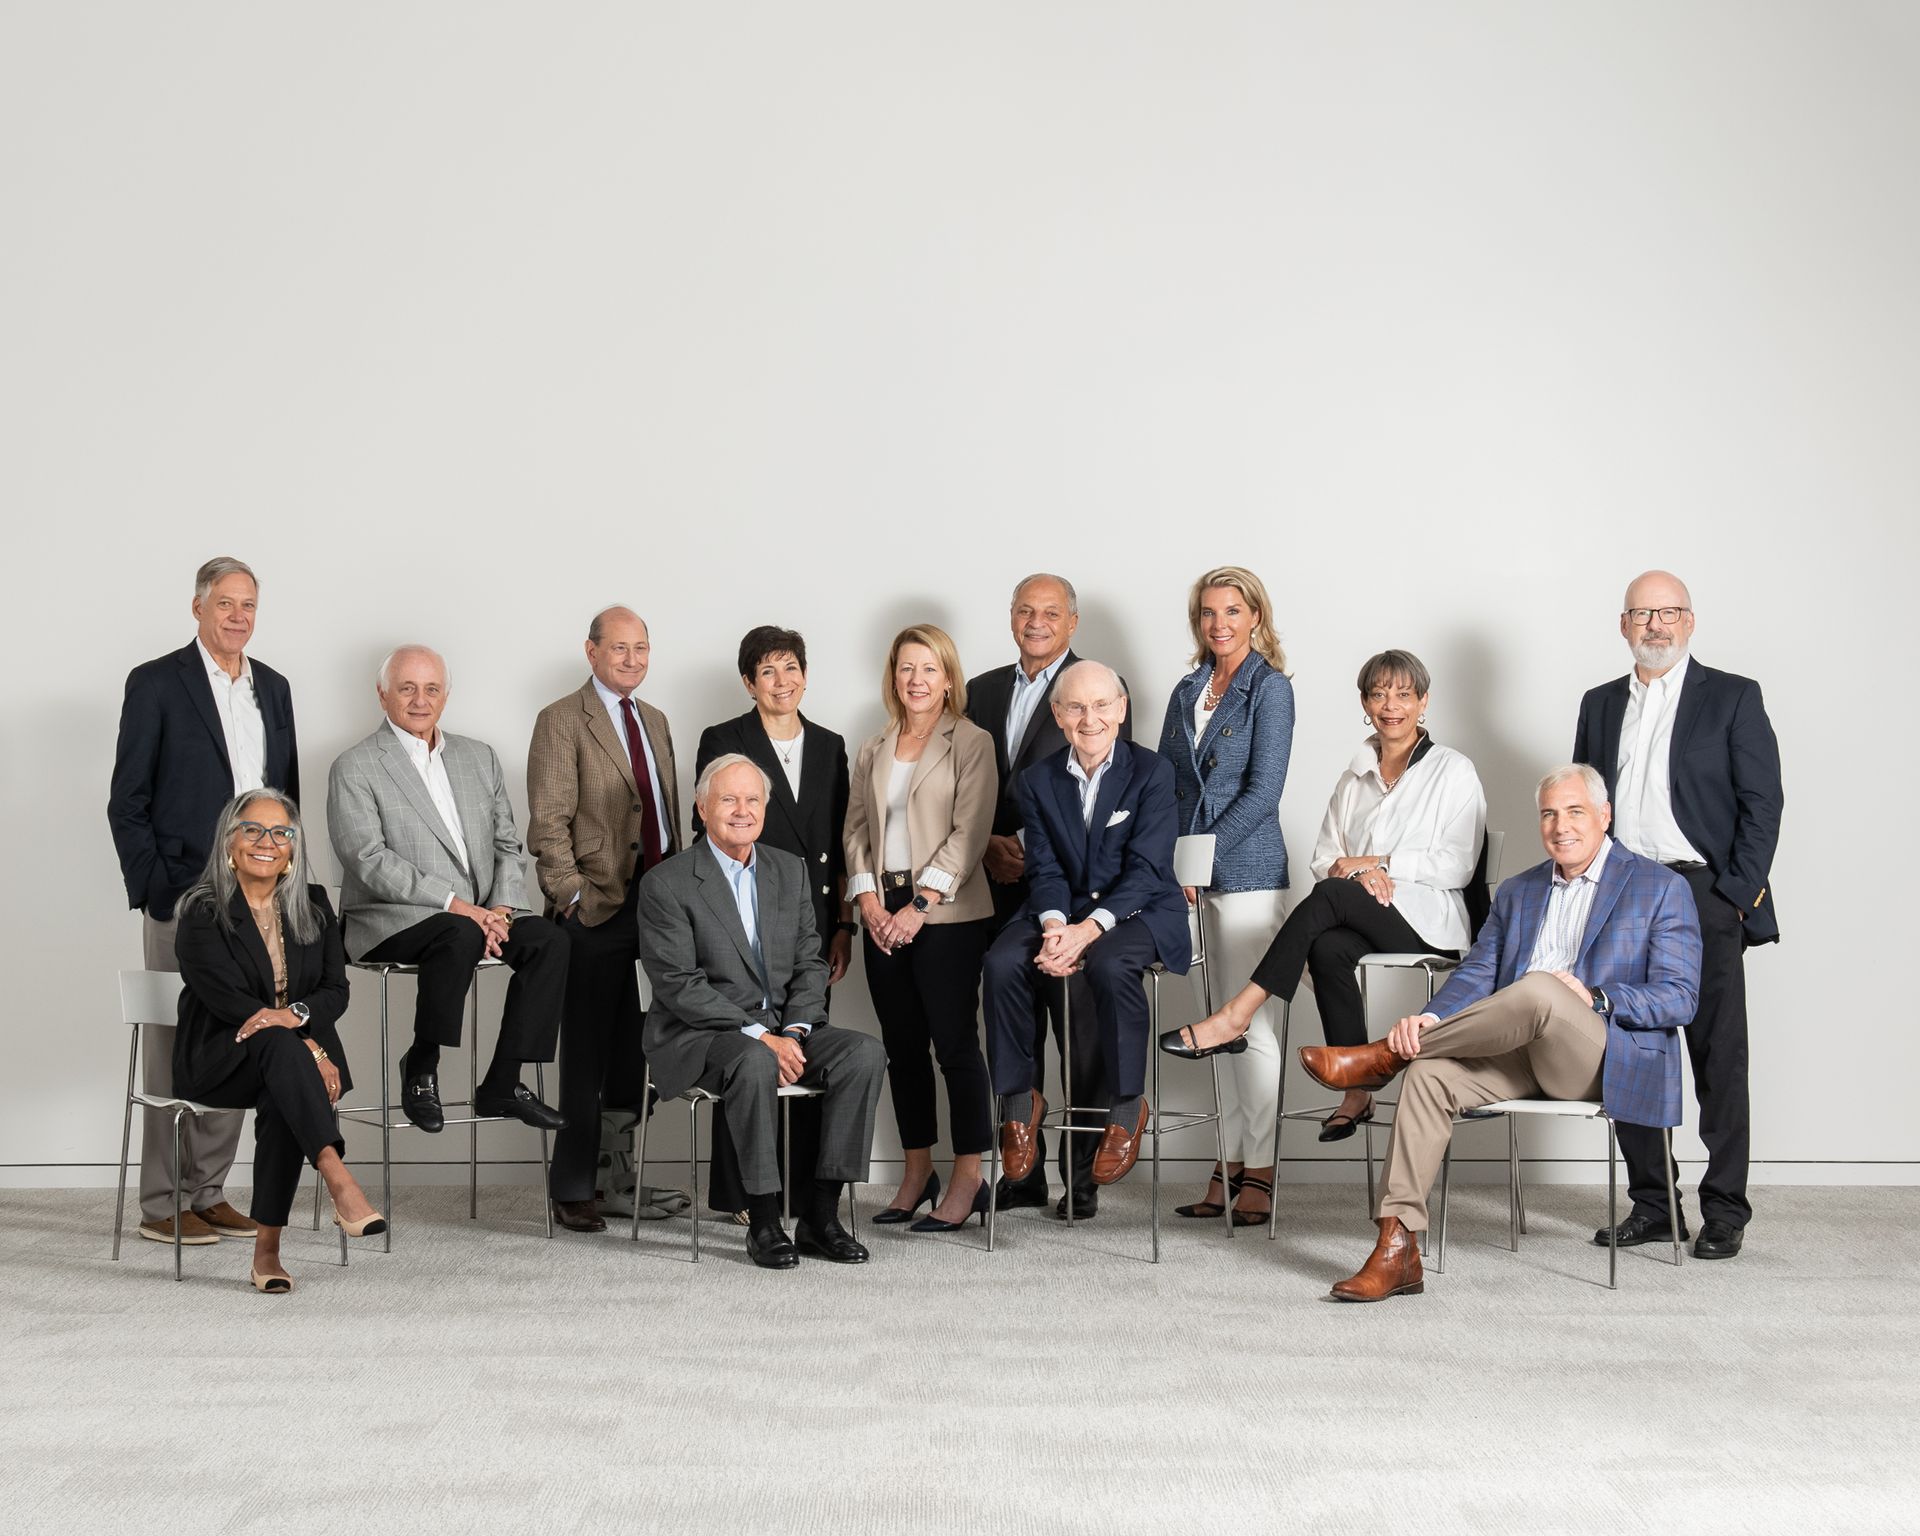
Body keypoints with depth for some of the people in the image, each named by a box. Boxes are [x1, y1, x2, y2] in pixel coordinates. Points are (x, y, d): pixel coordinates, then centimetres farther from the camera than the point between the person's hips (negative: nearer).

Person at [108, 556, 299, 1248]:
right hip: (183, 896, -5)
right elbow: (127, 802, -4)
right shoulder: (156, 684, -2)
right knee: (174, 1045, 0)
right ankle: (161, 1205, 8)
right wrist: (153, 890, -10)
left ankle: (208, 1191, 18)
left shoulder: (273, 687, 14)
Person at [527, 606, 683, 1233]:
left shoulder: (655, 721, 17)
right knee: (586, 1056, 0)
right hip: (597, 909, -6)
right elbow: (548, 822, -10)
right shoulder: (561, 720, -5)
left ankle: (616, 1179, 22)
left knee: (633, 1052, 12)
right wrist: (572, 896, -15)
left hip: (655, 905, 7)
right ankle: (573, 1188, 10)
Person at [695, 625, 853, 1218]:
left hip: (814, 920, 4)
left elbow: (839, 843, 14)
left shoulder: (829, 745, 14)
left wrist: (844, 924, 8)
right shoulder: (722, 741, 1)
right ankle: (740, 1194, 6)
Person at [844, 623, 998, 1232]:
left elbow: (969, 833, -9)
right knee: (901, 1045, 8)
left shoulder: (971, 743, -1)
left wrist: (919, 906, -15)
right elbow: (856, 829, 12)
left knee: (954, 1042, -4)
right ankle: (917, 1173, 18)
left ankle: (967, 1180, 3)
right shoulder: (873, 750, 15)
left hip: (948, 915, -5)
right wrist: (868, 900, -3)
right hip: (883, 915, 5)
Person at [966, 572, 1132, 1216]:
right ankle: (1021, 1171, 18)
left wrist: (1034, 848, -14)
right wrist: (990, 844, -2)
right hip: (1002, 885, 5)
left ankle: (1081, 1175, 4)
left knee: (1082, 1033, -3)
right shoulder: (983, 691, 16)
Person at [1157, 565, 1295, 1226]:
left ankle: (1259, 1172, 3)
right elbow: (1164, 783, 17)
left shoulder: (1269, 687, -3)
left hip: (1247, 871, -6)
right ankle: (1227, 1166, 14)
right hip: (1192, 877, 6)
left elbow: (1262, 792, -11)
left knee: (1249, 1024, -5)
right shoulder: (1187, 692, 15)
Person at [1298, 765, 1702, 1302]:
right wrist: (1430, 1020, -10)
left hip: (1608, 1059, -5)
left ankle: (1382, 1056, -20)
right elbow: (1476, 973, 12)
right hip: (1522, 1052, 5)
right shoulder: (1516, 892, 21)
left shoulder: (1662, 890, 5)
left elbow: (1679, 998, -3)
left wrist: (1594, 999, -19)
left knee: (1538, 989, -36)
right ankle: (1397, 1248, -27)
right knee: (1429, 1072, -25)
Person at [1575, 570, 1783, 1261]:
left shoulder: (1733, 697, 3)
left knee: (1719, 1059, -1)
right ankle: (1649, 1205, 16)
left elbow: (1762, 802, -2)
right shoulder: (1601, 705, 16)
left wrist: (1739, 894, -10)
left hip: (1704, 897, -4)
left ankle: (1724, 1210, 7)